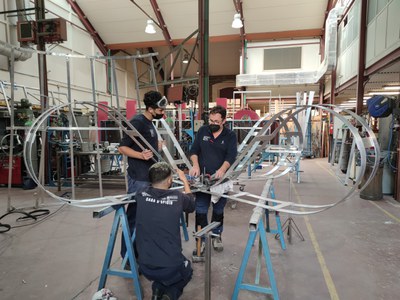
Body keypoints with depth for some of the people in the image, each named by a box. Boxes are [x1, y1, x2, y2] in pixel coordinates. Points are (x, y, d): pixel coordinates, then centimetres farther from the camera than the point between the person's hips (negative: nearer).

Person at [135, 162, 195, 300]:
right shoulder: (178, 198, -13)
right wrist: (185, 181, 22)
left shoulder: (141, 195, -8)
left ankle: (157, 289, 10)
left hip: (145, 267, 3)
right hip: (171, 268, -3)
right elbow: (191, 205, 12)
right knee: (186, 271, 32)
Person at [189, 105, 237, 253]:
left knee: (218, 210, 13)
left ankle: (216, 236, 32)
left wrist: (222, 170, -28)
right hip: (202, 178, 1)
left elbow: (231, 156, -11)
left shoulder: (230, 136, -1)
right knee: (201, 211, 3)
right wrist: (195, 165, -12)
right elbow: (194, 150, 5)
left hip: (220, 179, -1)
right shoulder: (202, 131, 4)